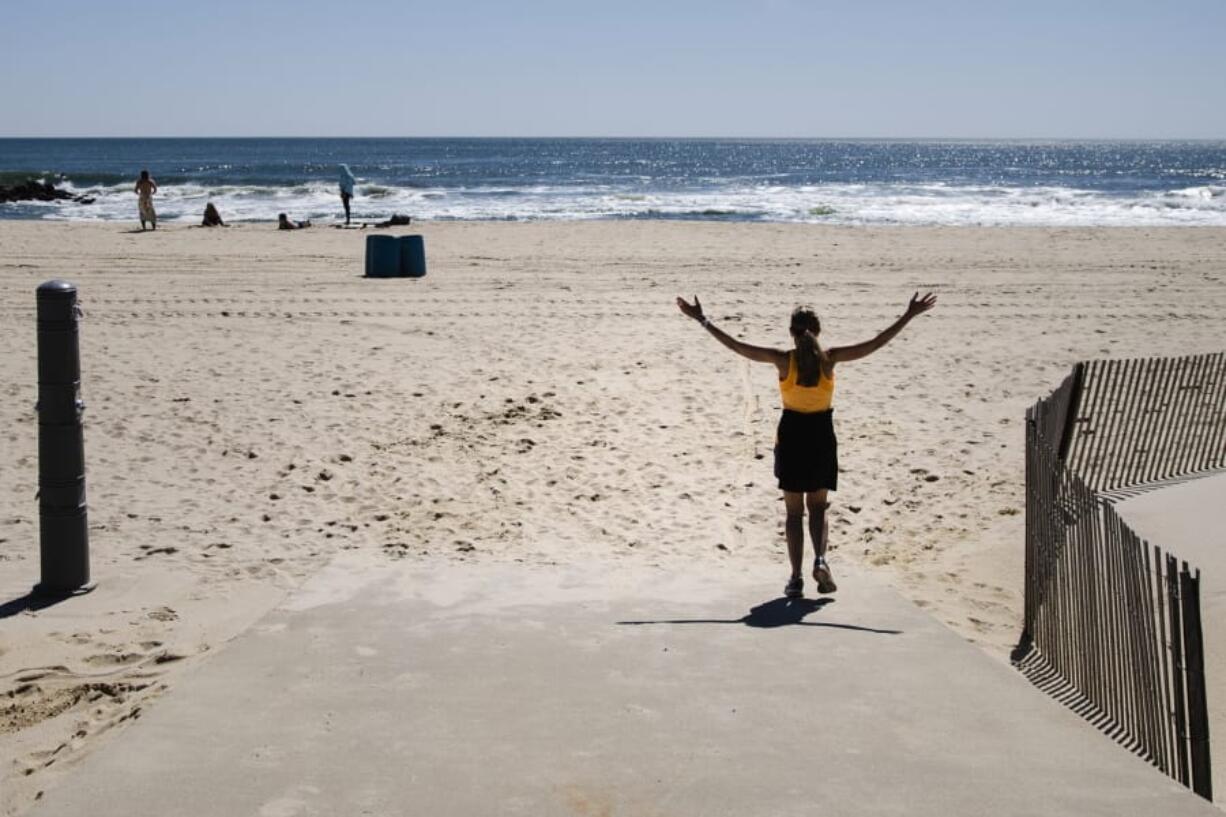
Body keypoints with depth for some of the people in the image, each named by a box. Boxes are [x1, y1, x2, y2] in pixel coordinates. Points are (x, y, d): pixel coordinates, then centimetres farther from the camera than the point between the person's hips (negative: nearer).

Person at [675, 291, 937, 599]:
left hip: (791, 435, -1)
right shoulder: (829, 357, -10)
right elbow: (876, 344, -7)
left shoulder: (783, 358, -12)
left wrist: (702, 319, -6)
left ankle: (796, 579, 5)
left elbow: (736, 346, -12)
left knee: (794, 510, 8)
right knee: (818, 506, 16)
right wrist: (909, 316, -1)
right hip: (822, 435, 1)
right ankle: (820, 559, -9)